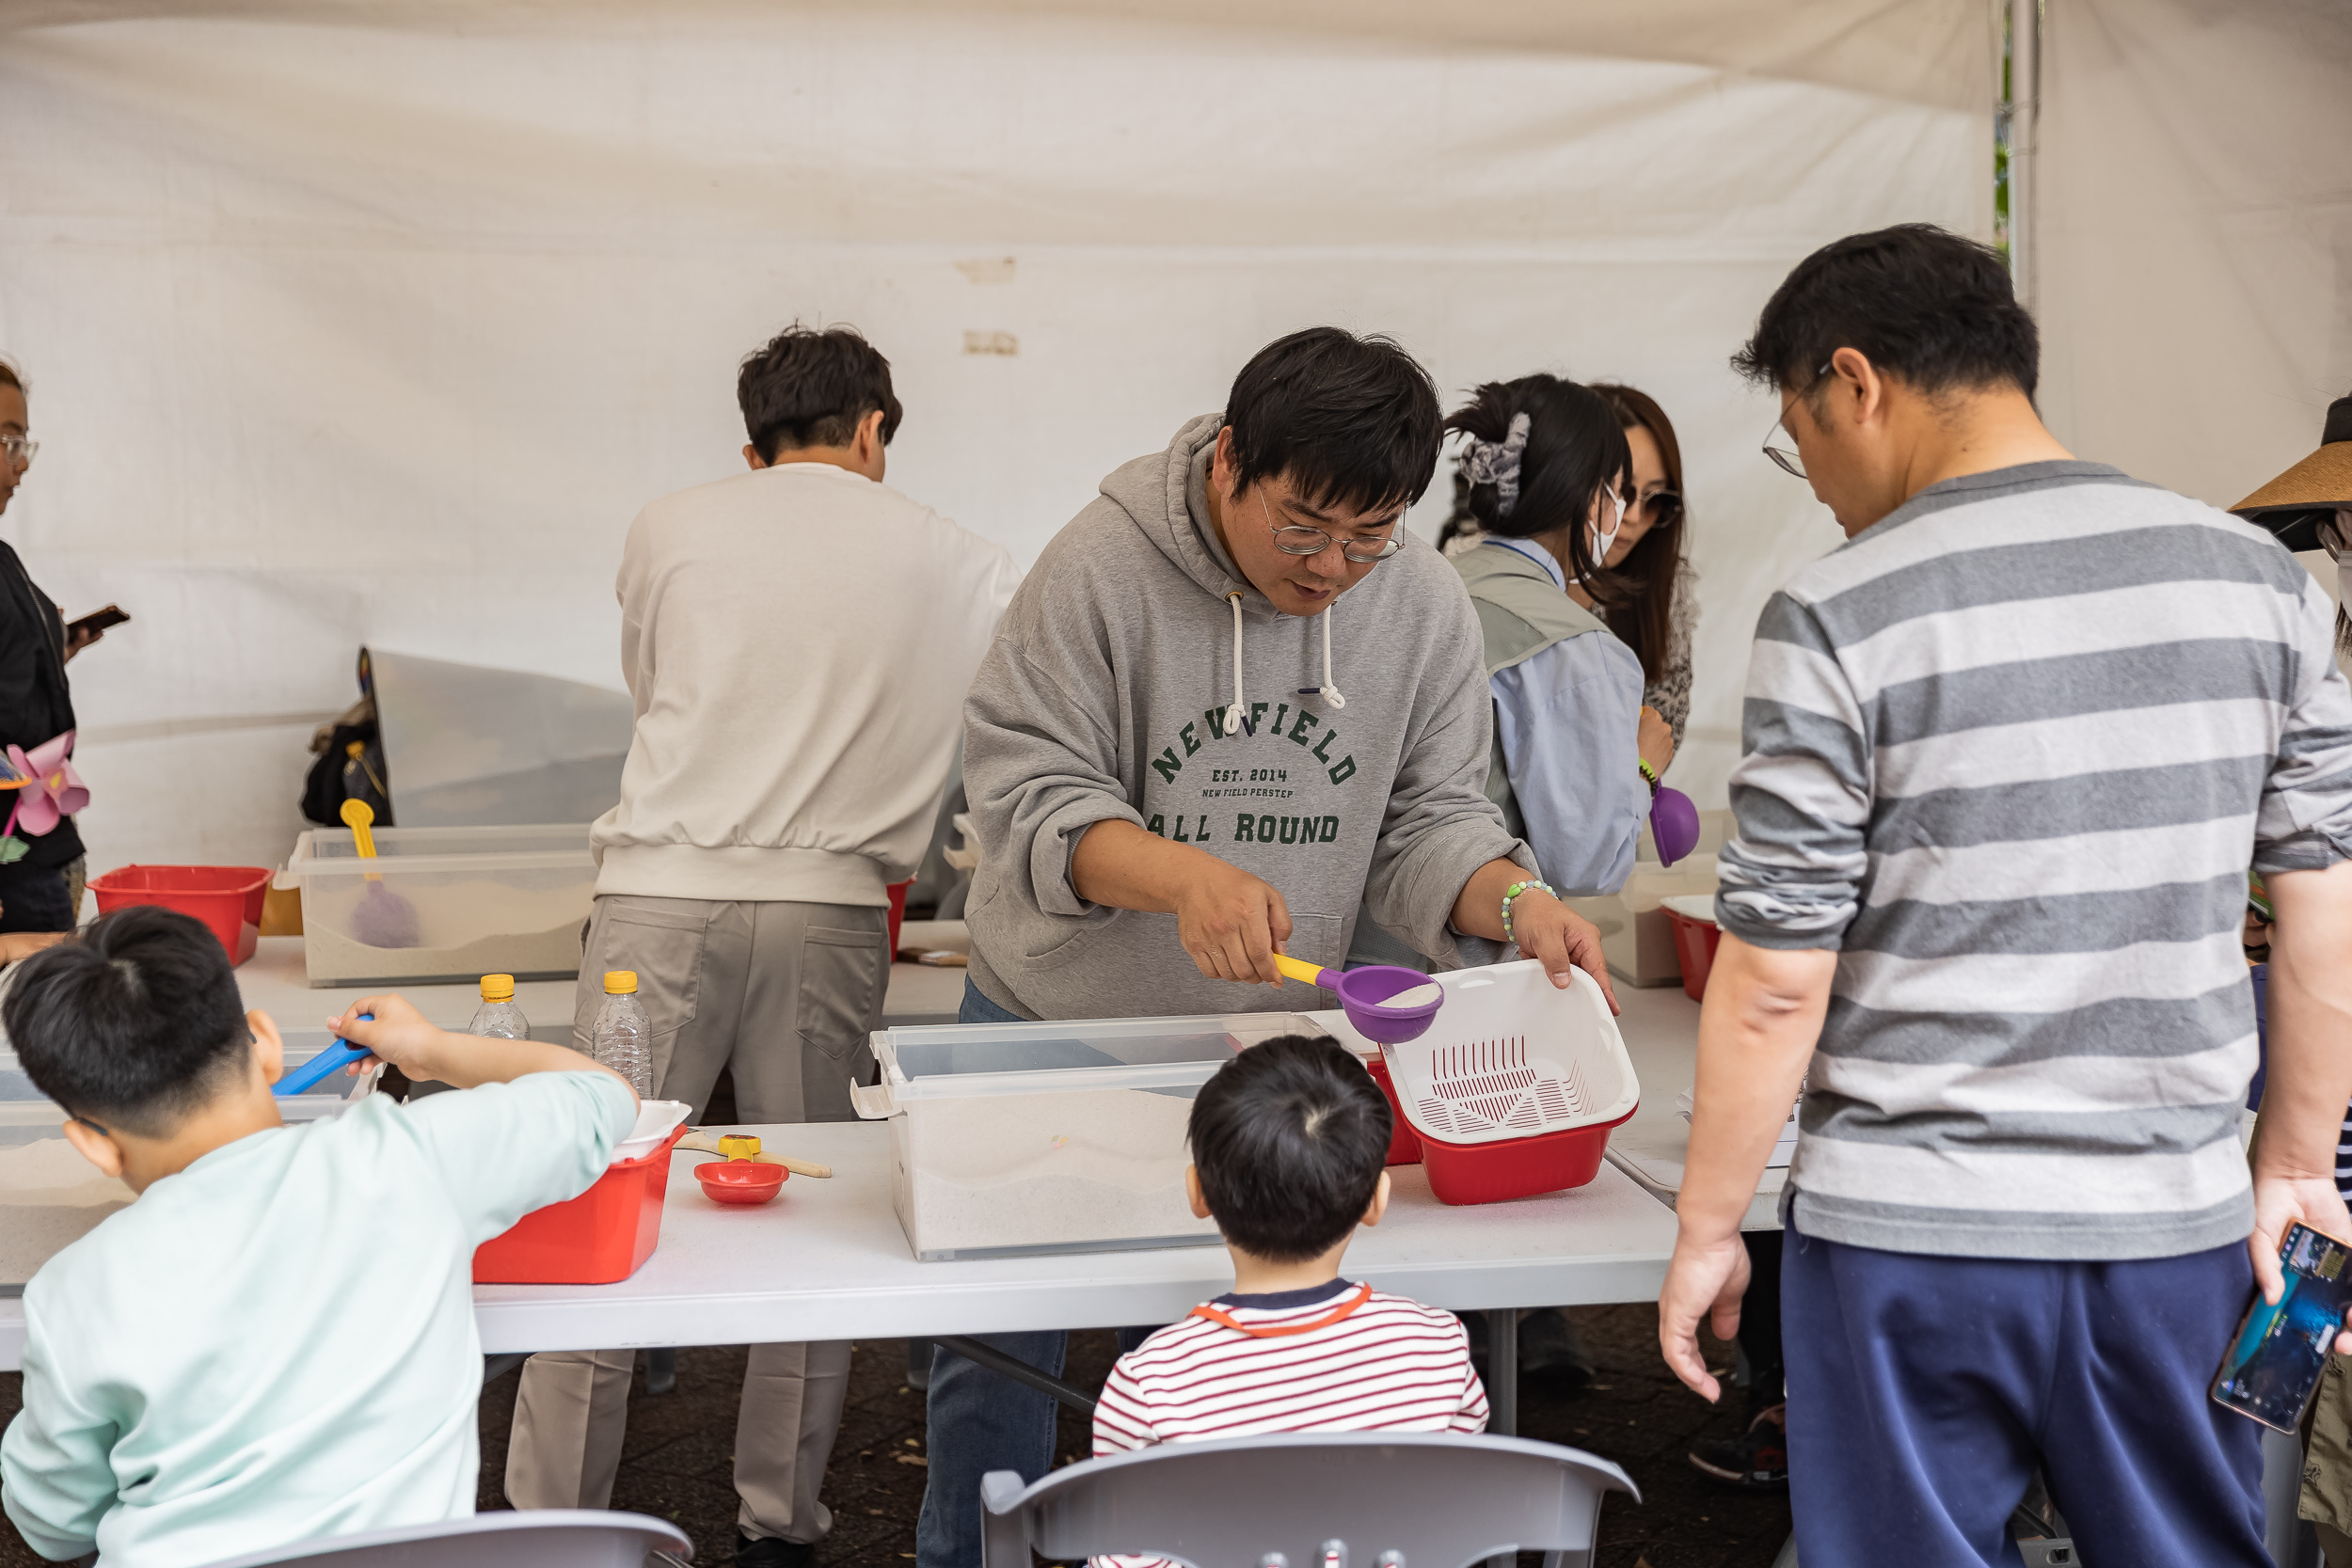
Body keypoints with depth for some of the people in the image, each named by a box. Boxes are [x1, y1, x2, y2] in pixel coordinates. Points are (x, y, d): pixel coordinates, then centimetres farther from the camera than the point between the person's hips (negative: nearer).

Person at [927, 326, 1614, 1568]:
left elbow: (1423, 820, -3)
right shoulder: (1104, 567, -19)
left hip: (1265, 1042, 2)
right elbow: (1026, 790, -21)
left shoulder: (1426, 606, -8)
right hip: (1054, 1027, -2)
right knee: (1000, 1347, 10)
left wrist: (1514, 900, -24)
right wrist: (1183, 876, -38)